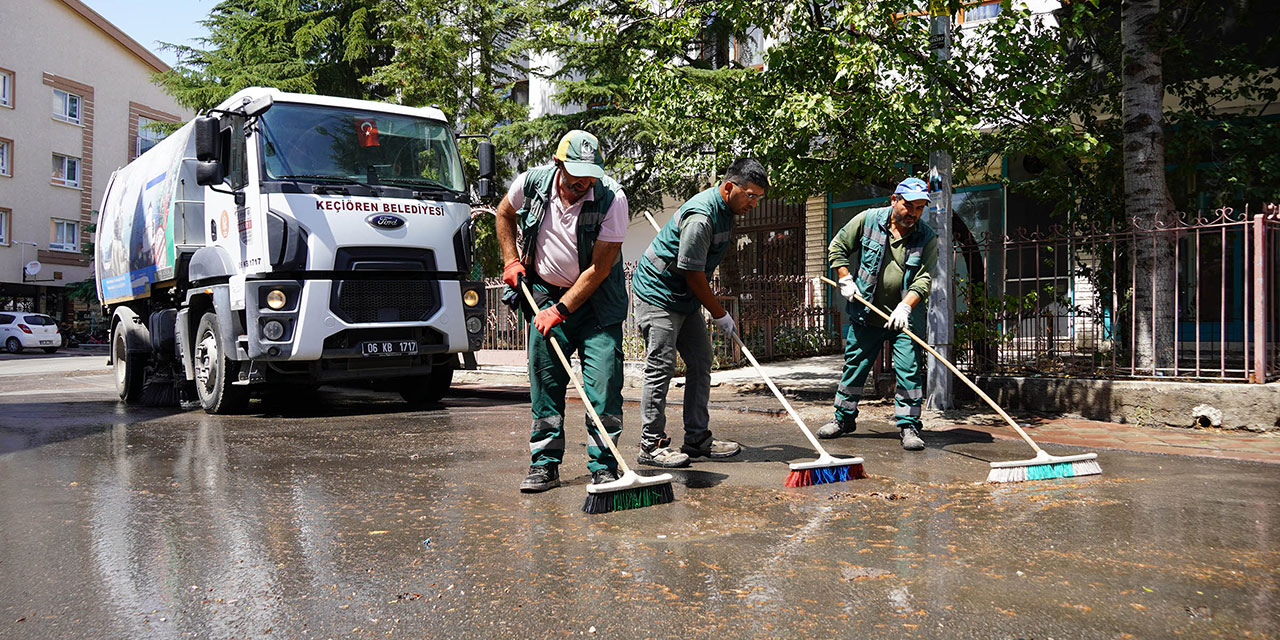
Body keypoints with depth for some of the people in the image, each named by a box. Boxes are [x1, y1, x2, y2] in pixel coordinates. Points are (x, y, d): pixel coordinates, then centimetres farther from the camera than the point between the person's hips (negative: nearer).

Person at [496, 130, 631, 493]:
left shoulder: (612, 198, -20)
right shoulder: (531, 183, -10)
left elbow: (599, 268, -19)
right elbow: (505, 214, 14)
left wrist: (560, 310, -18)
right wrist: (511, 261, 6)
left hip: (596, 300, -2)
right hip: (544, 294, 3)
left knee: (604, 380, -9)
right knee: (544, 382, 2)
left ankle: (603, 467, 2)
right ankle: (545, 465, 13)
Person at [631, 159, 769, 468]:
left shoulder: (725, 210, 5)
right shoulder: (700, 216, -26)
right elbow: (693, 275, -23)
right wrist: (720, 315, -13)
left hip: (687, 298, 10)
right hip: (658, 293, -10)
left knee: (701, 363, 8)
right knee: (661, 366, -9)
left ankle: (697, 438, 14)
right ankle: (652, 444, -2)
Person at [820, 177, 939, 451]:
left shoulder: (928, 238, -5)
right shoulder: (868, 219, -5)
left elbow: (924, 279, -13)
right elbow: (837, 248, 6)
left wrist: (904, 307, -27)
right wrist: (846, 280, -3)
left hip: (905, 317, -1)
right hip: (865, 313, 1)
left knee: (909, 371, -7)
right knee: (854, 365, 10)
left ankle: (909, 426, 3)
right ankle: (844, 417, 25)